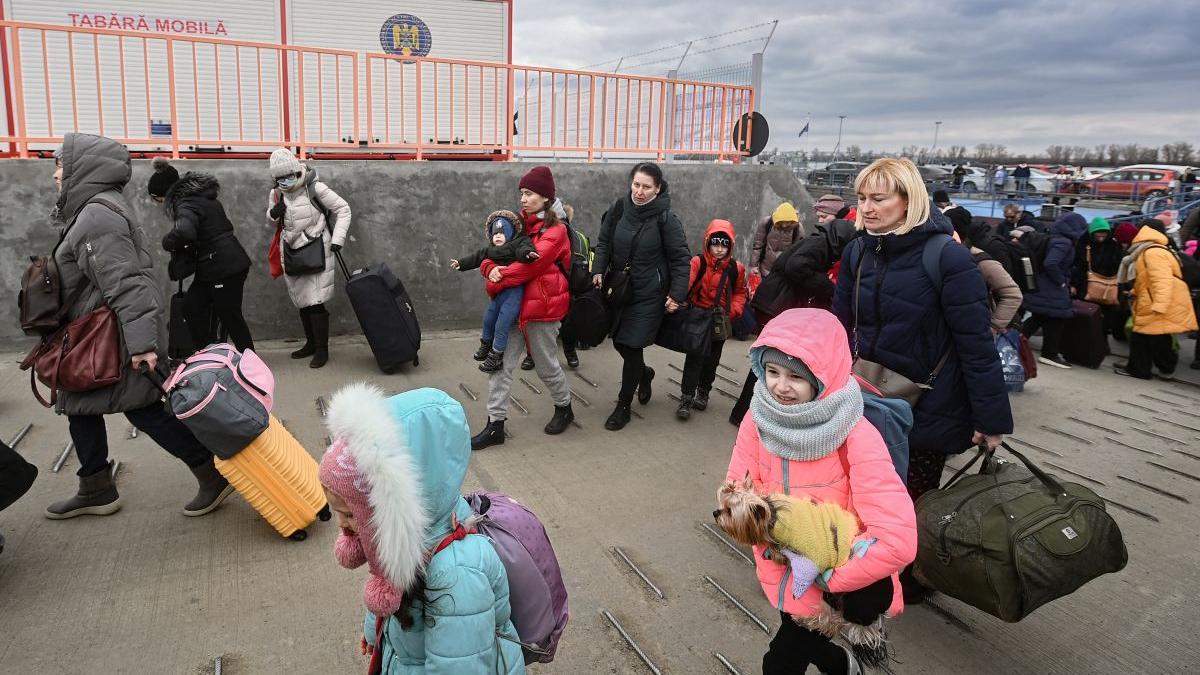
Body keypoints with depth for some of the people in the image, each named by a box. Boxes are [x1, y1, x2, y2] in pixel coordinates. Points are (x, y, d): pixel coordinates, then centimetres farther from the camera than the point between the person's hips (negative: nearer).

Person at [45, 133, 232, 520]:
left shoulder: (98, 214, -19)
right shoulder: (92, 210, 14)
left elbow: (124, 284, -26)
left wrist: (141, 342, -30)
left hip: (117, 335, -11)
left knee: (144, 409, -5)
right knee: (79, 407, 16)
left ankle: (214, 474, 4)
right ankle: (96, 491, 28)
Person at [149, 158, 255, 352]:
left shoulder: (187, 205, -17)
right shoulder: (201, 197, 13)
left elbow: (184, 232, -38)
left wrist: (168, 242, -15)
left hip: (225, 268, -10)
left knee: (230, 316, 0)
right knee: (192, 308, 10)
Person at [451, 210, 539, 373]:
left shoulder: (518, 243, -7)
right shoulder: (491, 250, 17)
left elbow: (523, 249, -27)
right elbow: (478, 256, 28)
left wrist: (527, 253, -49)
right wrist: (461, 263, 33)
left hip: (514, 291, -8)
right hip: (497, 292, 8)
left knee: (502, 324, -8)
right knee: (488, 319, 21)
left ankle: (496, 355, 6)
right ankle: (486, 344, 44)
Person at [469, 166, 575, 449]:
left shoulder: (555, 231, -8)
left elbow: (531, 264, -21)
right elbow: (490, 256, 9)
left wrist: (498, 281, -18)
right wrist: (491, 269, -13)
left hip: (542, 307, -6)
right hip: (513, 306, 6)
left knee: (547, 365, 9)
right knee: (501, 363, 1)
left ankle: (564, 408, 34)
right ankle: (495, 425, 8)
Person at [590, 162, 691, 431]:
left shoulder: (665, 218, -14)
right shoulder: (619, 208, -4)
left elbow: (681, 258, -10)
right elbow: (604, 241, 8)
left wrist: (677, 295, -15)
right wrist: (599, 270, -6)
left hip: (649, 293, -5)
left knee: (631, 346, -4)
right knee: (619, 341, 15)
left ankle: (624, 406, 15)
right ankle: (644, 373, 47)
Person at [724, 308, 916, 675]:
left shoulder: (857, 438, -26)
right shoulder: (758, 420, -15)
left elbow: (897, 541, -30)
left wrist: (819, 580, -23)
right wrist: (787, 587, -17)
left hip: (852, 578, -3)